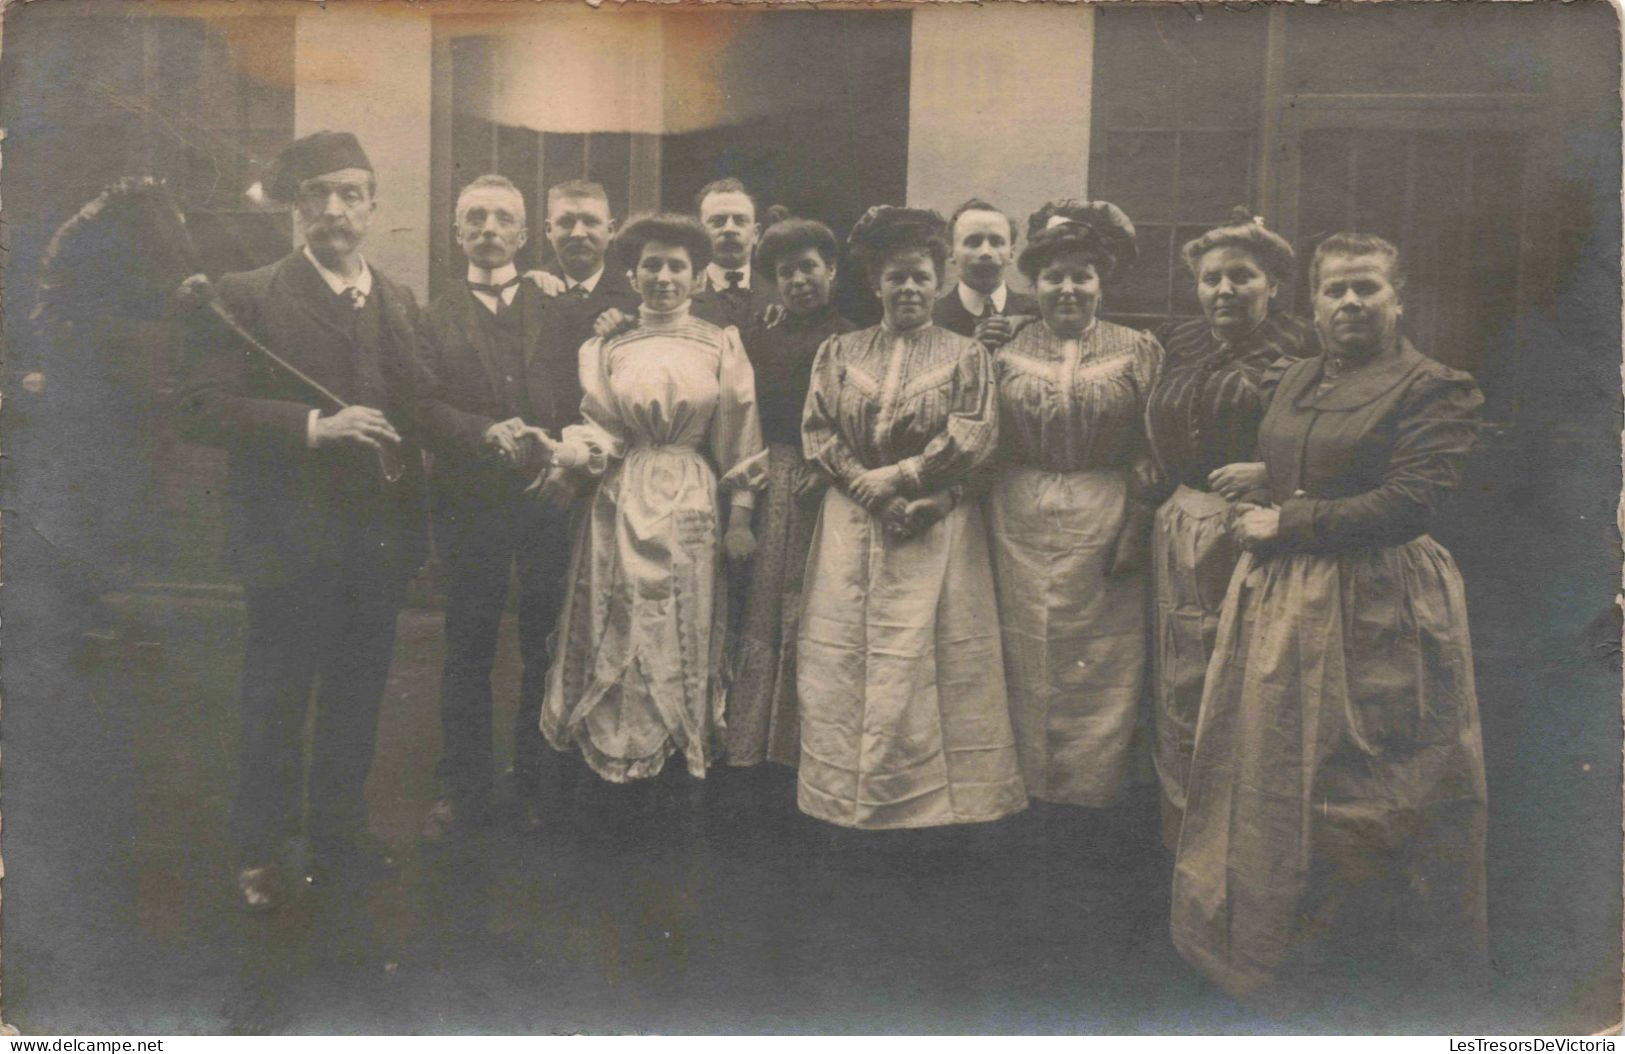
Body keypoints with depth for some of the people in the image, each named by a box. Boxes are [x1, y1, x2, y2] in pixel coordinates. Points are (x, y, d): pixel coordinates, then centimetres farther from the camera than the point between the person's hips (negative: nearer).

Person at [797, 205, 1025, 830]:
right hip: (851, 531, 2)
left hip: (936, 533, -2)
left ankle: (935, 798, 7)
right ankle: (848, 791, 12)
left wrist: (895, 479, -12)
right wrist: (874, 495, -11)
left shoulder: (966, 357, 6)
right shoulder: (838, 353, 11)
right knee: (844, 658, 1)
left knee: (929, 662, -3)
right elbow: (818, 433, 1)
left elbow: (971, 439, -6)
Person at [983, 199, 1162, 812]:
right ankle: (1023, 784, 21)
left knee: (1100, 668, 3)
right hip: (1019, 528, 2)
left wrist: (1134, 530, -8)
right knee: (1023, 665, 7)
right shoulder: (1007, 353, 7)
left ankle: (1092, 788, 18)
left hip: (1103, 530, -1)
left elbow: (1151, 451, 1)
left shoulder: (1138, 352, 3)